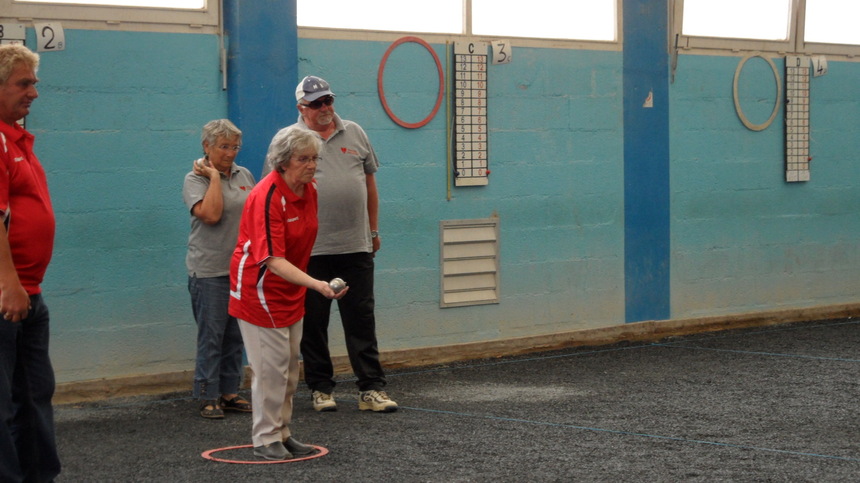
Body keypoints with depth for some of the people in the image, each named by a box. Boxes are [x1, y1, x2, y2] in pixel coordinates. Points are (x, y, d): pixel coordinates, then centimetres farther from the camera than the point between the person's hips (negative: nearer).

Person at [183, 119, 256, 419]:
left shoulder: (245, 176, 12)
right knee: (211, 335, -4)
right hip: (210, 270, -6)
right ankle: (208, 397, 1)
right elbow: (211, 214, -23)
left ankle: (229, 392, 17)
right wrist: (214, 177, -14)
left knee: (235, 335, 10)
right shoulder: (196, 179, -6)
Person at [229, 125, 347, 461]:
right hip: (260, 288, -8)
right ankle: (264, 440, 4)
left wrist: (315, 284, 18)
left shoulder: (309, 191, -1)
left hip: (291, 288, 9)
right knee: (271, 365, -6)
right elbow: (272, 259, -32)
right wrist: (315, 284, -42)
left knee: (289, 366, 13)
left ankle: (281, 434, 23)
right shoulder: (267, 197, -26)